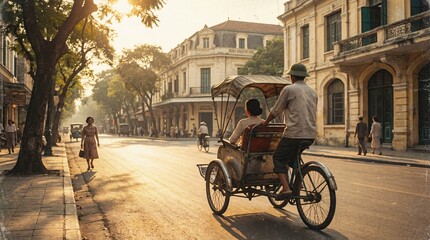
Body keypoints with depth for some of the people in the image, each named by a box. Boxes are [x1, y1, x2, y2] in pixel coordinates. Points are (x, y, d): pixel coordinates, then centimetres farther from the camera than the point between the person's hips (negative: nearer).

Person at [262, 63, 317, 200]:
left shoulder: (289, 89, -3)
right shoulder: (312, 92, 18)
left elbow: (276, 110, 2)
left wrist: (265, 123, 18)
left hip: (294, 133, -7)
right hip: (311, 134, 7)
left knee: (278, 158, 4)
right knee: (292, 157, 25)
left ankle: (286, 189, -9)